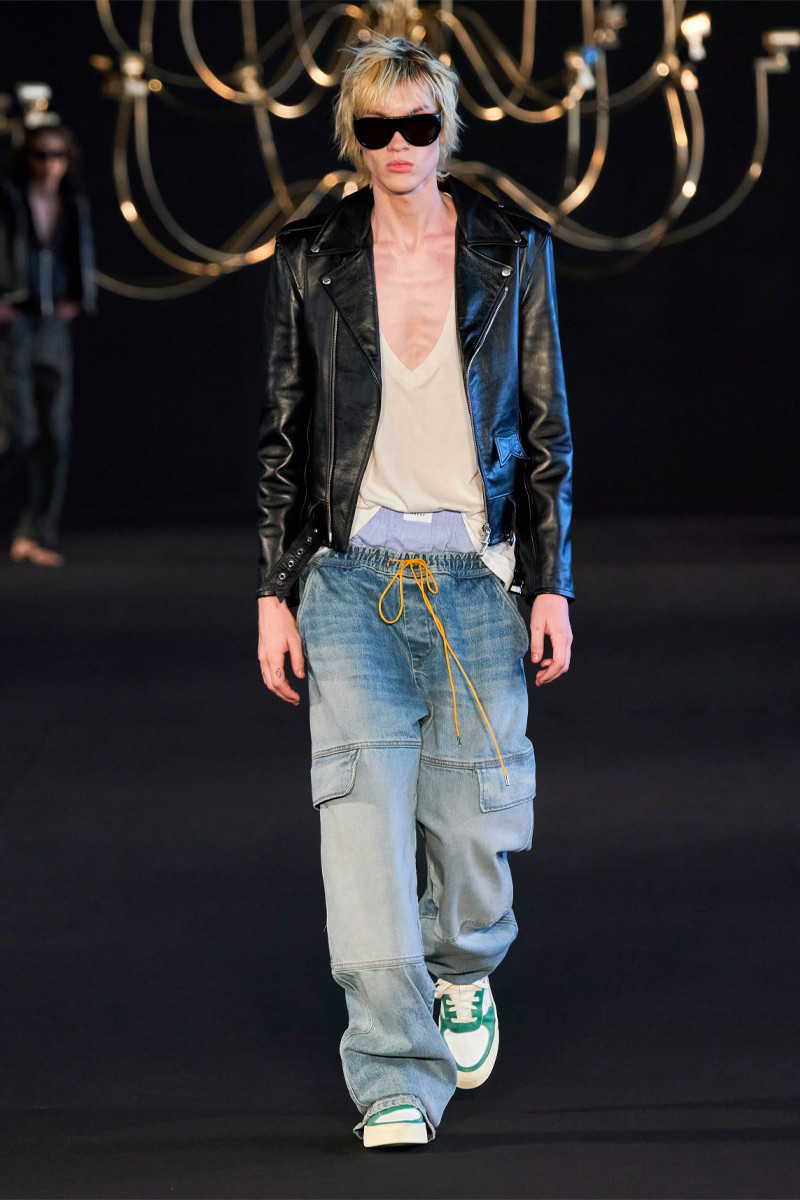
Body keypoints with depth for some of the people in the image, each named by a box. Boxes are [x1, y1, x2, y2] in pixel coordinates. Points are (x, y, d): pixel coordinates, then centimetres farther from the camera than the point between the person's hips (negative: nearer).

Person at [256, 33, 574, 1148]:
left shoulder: (512, 252, 6)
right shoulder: (310, 259, 6)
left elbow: (548, 428, 7)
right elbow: (281, 434, 8)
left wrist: (553, 583, 2)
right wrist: (275, 592, 3)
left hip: (475, 573, 0)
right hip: (351, 573, 0)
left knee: (472, 815, 0)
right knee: (365, 815, -11)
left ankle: (465, 971, 35)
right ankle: (396, 1081, -8)